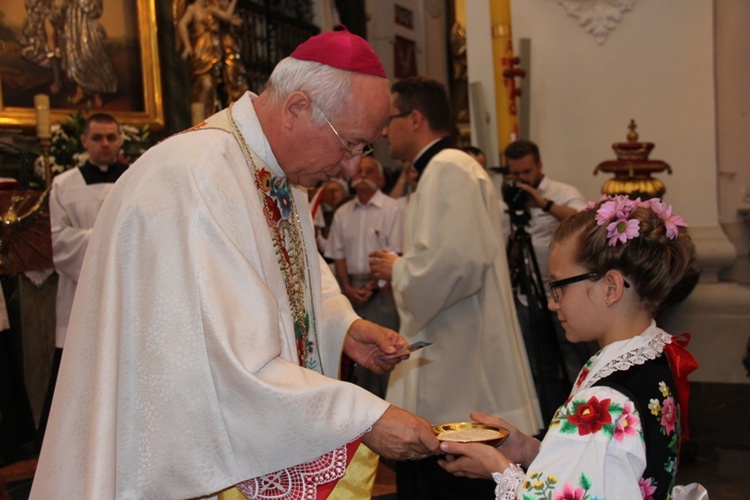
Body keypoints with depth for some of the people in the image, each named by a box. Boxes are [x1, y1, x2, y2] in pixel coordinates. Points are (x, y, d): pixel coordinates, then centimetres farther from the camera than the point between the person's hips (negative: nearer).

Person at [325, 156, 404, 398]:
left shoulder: (392, 210, -1)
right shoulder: (342, 213, 13)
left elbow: (394, 253, -6)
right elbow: (337, 254, 10)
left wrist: (373, 285, -11)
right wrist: (348, 288, -2)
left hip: (381, 287, -4)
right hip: (351, 286, 5)